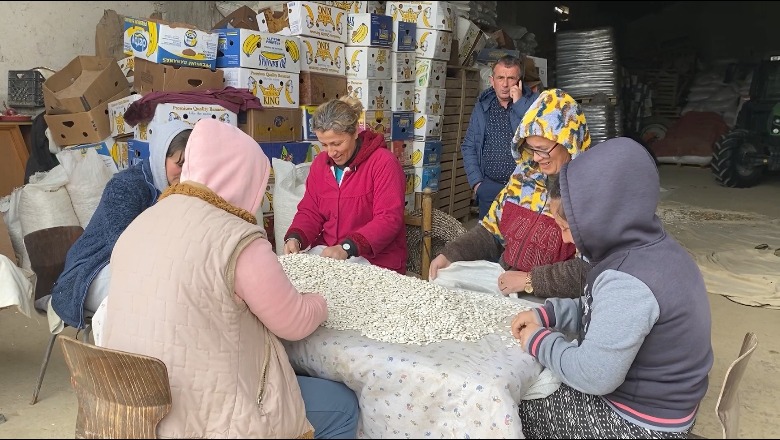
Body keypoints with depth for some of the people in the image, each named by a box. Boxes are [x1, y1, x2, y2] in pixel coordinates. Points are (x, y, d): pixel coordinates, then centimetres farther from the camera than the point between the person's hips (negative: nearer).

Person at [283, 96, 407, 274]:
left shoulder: (383, 162, -12)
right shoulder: (320, 164, 8)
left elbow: (389, 219, -18)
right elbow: (310, 212, 11)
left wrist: (347, 248, -28)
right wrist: (295, 238, -10)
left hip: (376, 264, -5)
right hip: (326, 255, 5)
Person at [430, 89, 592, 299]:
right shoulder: (525, 175, 8)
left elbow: (591, 269, -19)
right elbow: (492, 230, 13)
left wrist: (530, 281, -22)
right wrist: (451, 254, 0)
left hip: (549, 301, -6)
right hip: (504, 285, 6)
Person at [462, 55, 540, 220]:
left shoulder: (533, 102, -1)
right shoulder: (482, 107, 8)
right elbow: (468, 147, 11)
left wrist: (519, 102, -15)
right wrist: (476, 182, 2)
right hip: (489, 187, 3)